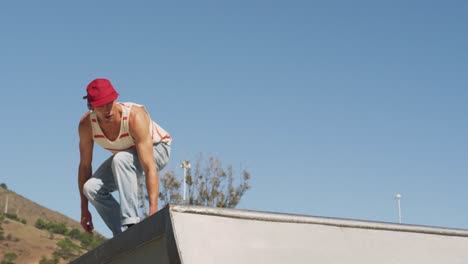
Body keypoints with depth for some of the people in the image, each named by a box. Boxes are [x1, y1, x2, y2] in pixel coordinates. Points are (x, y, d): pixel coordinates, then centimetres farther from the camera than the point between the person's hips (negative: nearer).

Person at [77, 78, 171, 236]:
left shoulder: (135, 116, -37)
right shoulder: (86, 124, -23)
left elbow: (149, 167, -42)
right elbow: (85, 166, -12)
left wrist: (153, 209, -48)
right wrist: (84, 210, -10)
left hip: (156, 148, -5)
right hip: (126, 154, 5)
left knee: (121, 159, -37)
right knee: (92, 188, -19)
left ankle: (132, 222, -35)